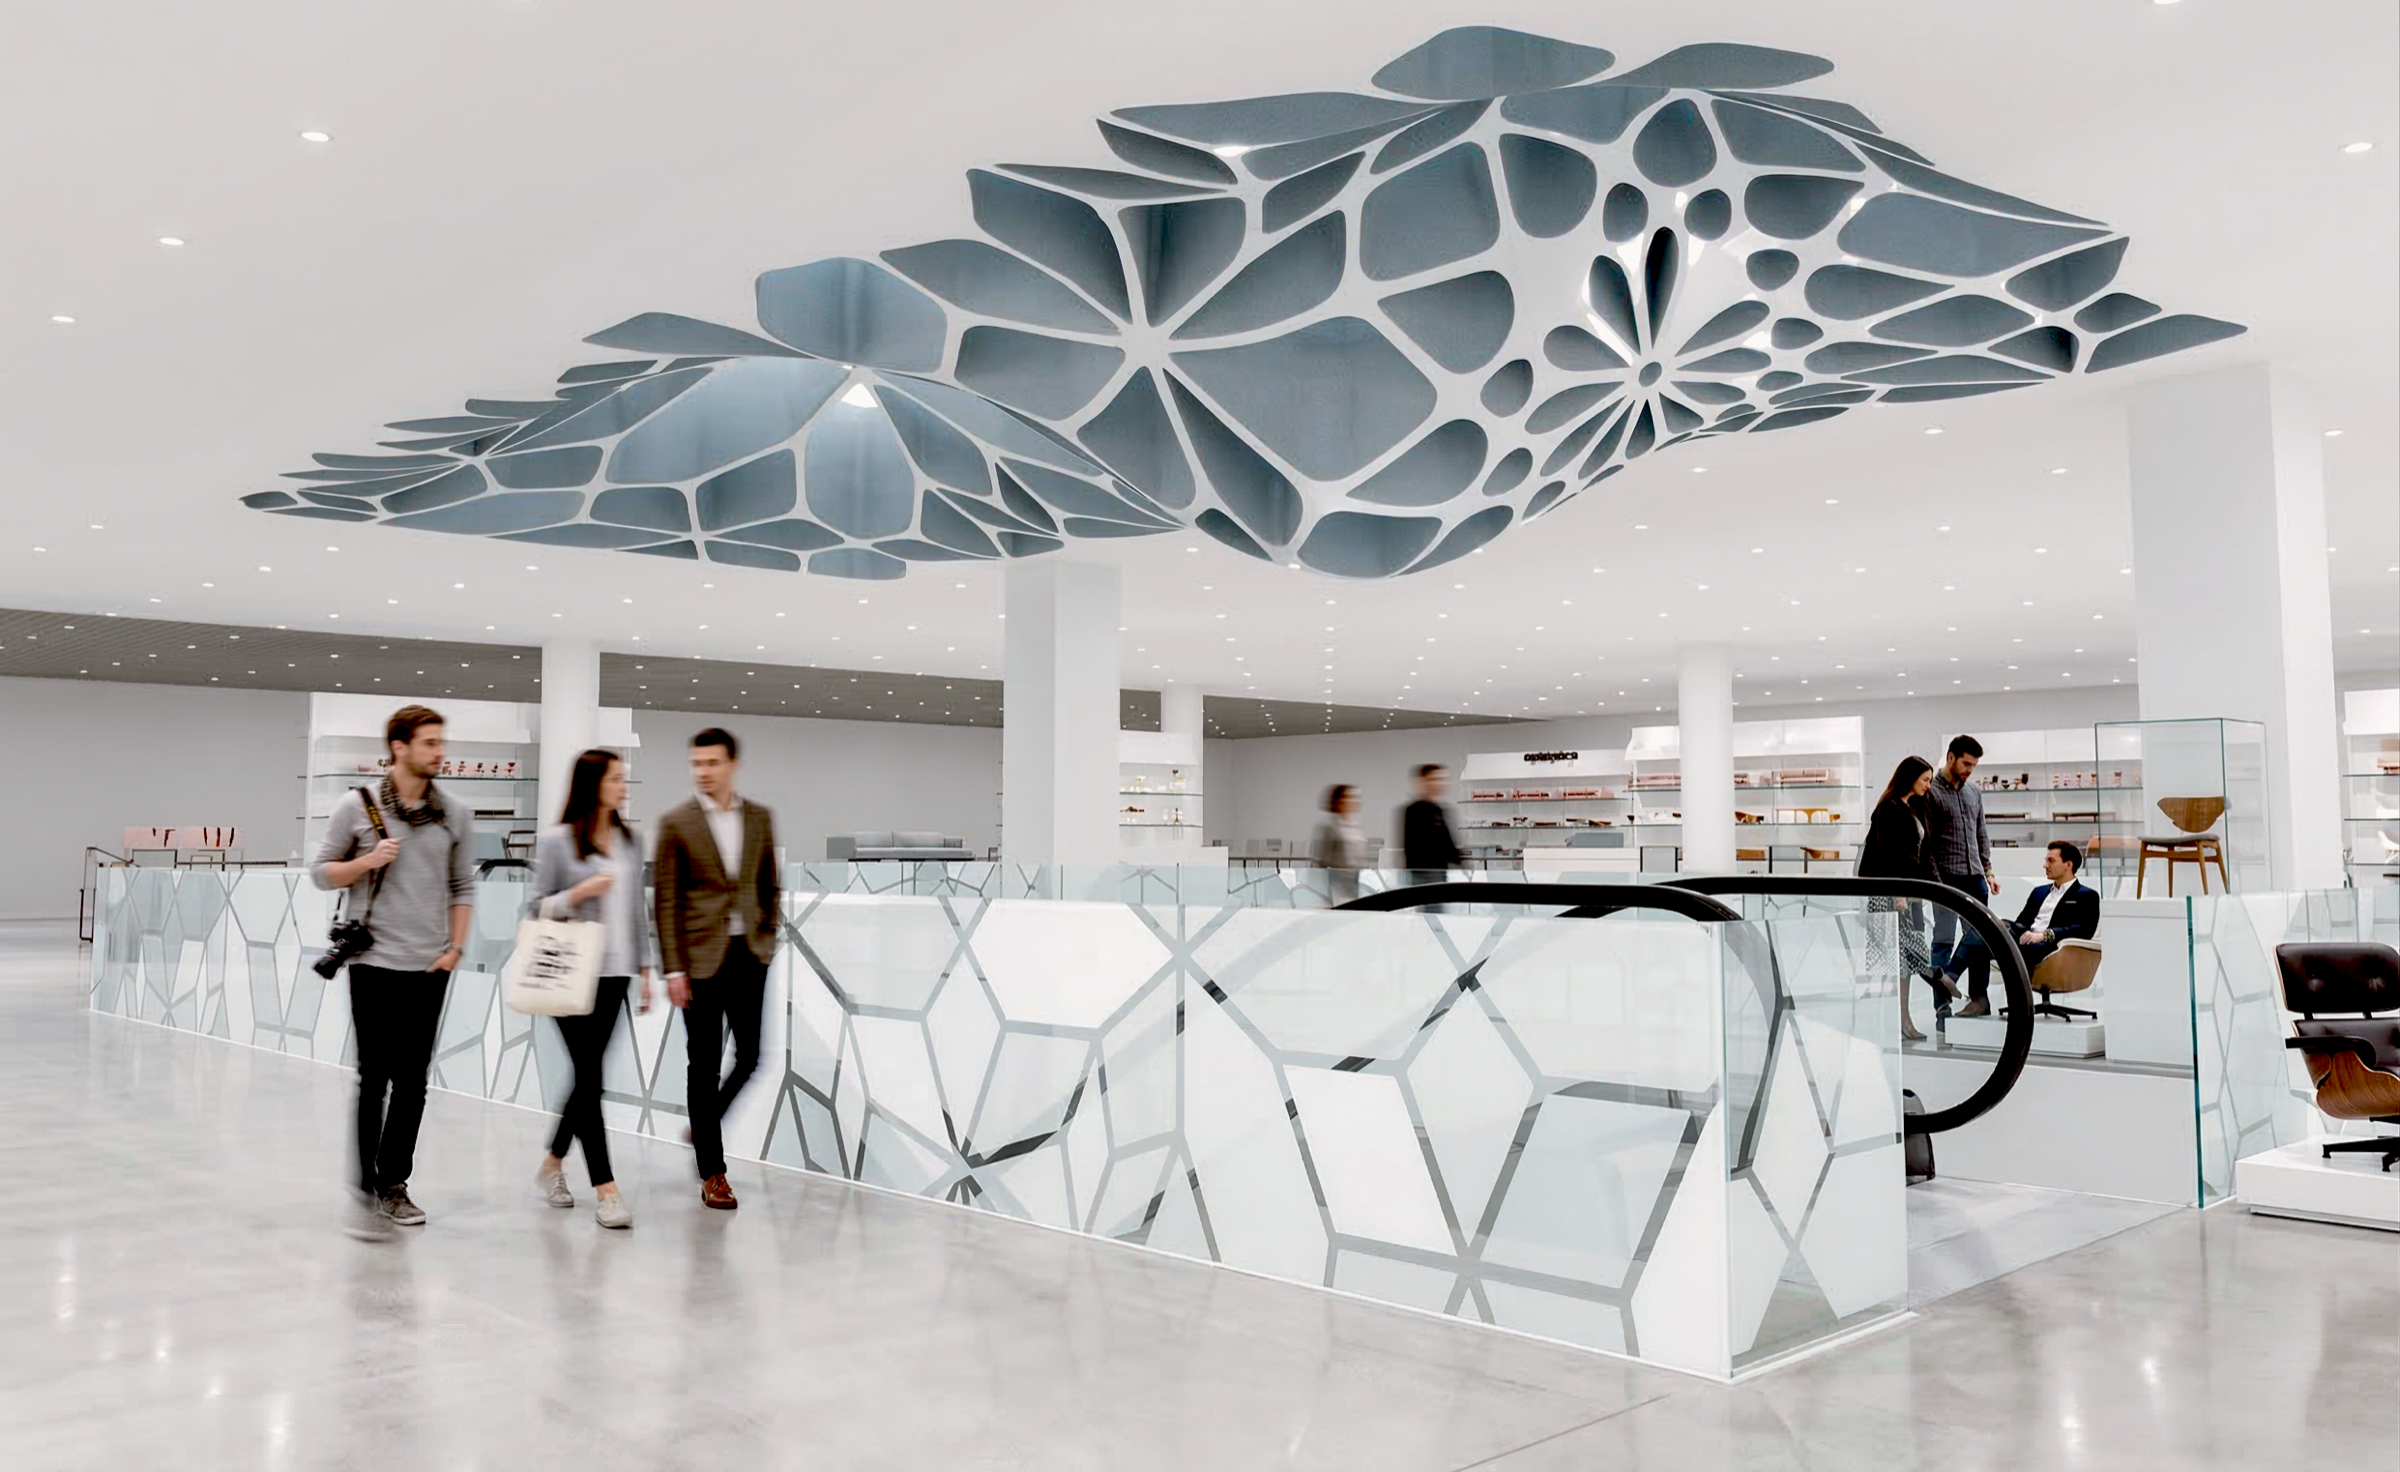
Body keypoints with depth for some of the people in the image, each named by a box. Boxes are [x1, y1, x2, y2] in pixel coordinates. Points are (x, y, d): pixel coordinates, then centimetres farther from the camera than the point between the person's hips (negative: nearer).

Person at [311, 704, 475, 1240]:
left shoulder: (455, 814, 7)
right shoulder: (357, 807, -1)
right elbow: (321, 872, 5)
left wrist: (456, 946, 2)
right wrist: (370, 861, -12)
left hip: (430, 967, 3)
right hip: (375, 961, -3)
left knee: (412, 1082, 8)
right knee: (374, 1078, -5)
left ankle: (394, 1185, 18)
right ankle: (366, 1193, 0)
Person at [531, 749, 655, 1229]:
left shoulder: (628, 840, 11)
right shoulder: (556, 841, -5)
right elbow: (537, 907, -2)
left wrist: (644, 968, 13)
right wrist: (578, 894, -18)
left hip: (614, 973, 6)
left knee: (588, 1075, 12)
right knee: (590, 1076, -5)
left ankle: (552, 1163, 31)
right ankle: (605, 1190, -3)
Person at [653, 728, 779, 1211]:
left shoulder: (759, 817, 7)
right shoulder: (676, 822, -4)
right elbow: (665, 901, -5)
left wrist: (767, 936, 6)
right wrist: (673, 969, -9)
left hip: (749, 955, 4)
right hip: (701, 957, -3)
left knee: (749, 1057, 3)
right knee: (704, 1063, 2)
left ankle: (705, 1126, 31)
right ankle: (712, 1173, 11)